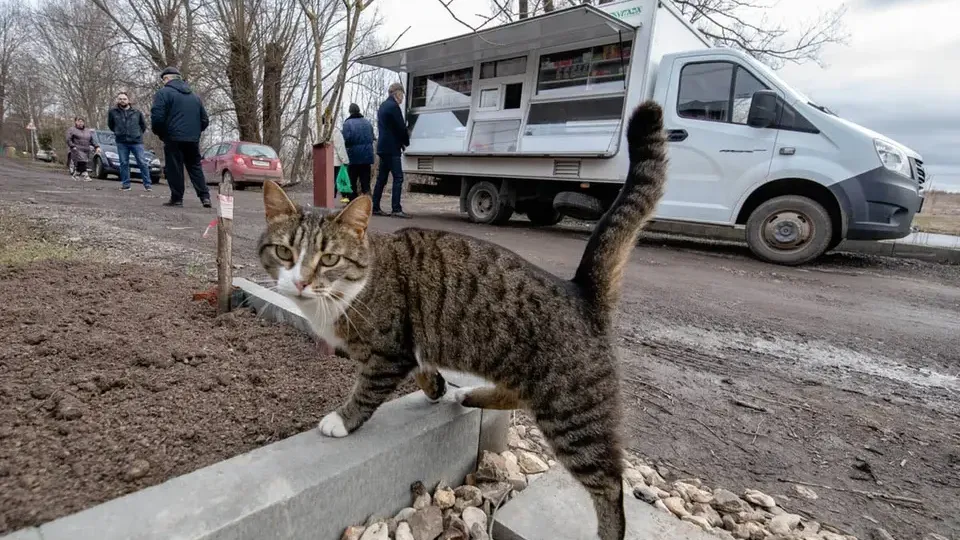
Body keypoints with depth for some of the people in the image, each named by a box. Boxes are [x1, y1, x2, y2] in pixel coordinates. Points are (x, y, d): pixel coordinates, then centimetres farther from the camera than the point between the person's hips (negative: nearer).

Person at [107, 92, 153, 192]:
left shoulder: (137, 112, 5)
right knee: (124, 163, 4)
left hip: (136, 141, -1)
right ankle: (125, 184, 9)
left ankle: (147, 184, 0)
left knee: (142, 163, -4)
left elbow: (143, 125, 16)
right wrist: (118, 133, 17)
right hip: (121, 142, 1)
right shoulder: (113, 112, 6)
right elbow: (110, 125, 20)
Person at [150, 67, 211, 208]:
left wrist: (161, 134, 4)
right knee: (195, 167, 11)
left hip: (174, 139, -5)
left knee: (174, 169, 2)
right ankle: (205, 197, 2)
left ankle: (177, 198, 4)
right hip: (193, 139, 5)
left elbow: (157, 117, -12)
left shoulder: (163, 93, -2)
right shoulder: (194, 95, 17)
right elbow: (205, 120, 16)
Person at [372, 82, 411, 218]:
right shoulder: (393, 106, -12)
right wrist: (406, 142, 4)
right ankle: (396, 209, -15)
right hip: (391, 148, -10)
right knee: (398, 178, -10)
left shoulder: (383, 106, 19)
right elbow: (401, 127, -14)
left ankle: (375, 207, 13)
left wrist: (401, 142, 14)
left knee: (381, 178, 11)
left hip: (383, 147, 10)